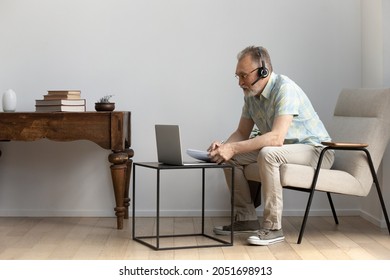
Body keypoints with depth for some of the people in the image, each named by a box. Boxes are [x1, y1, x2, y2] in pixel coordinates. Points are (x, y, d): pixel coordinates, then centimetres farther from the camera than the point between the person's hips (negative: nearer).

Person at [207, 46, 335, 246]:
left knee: (268, 154, -35)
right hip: (283, 149, 9)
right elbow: (242, 133, 8)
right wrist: (224, 146, -14)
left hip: (316, 150, -8)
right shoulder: (251, 94, 1)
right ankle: (246, 218, 4)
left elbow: (276, 138, -35)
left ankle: (272, 227, -26)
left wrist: (233, 148, -39)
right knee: (231, 157, -2)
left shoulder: (285, 89, -25)